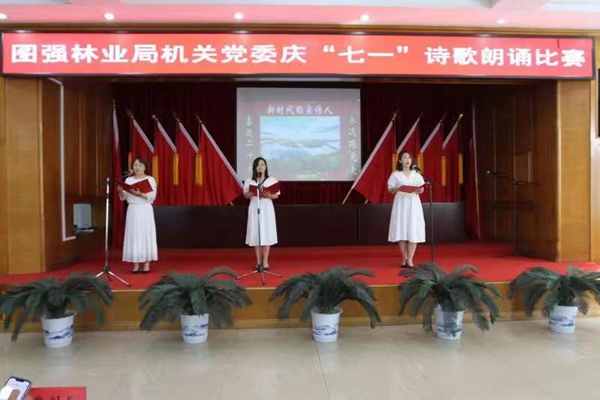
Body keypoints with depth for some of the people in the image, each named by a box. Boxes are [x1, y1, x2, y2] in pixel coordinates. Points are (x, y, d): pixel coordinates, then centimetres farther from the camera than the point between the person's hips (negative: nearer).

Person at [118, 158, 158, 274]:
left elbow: (152, 196, -9)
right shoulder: (128, 180, 12)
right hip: (132, 210, 3)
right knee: (134, 236, 1)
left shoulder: (150, 179, 1)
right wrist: (120, 191, -13)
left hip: (145, 210, -3)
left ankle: (147, 265, 3)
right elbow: (123, 197, 8)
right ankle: (136, 265, 6)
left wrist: (140, 194, -24)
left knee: (146, 235, -3)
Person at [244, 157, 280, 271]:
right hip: (254, 208, 1)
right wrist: (250, 194, -15)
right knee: (255, 234, 1)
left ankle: (265, 262, 5)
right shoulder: (249, 181, 5)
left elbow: (276, 195, 2)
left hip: (267, 208, -1)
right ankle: (258, 261, 11)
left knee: (266, 234, -2)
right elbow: (245, 195, 7)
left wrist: (269, 195, -18)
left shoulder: (272, 180, 2)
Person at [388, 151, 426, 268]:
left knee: (413, 231, -5)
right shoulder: (395, 174, 3)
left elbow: (421, 189, 11)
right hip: (401, 203, -2)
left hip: (413, 203, 2)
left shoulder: (416, 174, 10)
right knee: (401, 231, -3)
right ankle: (404, 259, 8)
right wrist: (396, 189, -20)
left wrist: (420, 190, -11)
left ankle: (410, 260, -2)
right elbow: (390, 190, 1)